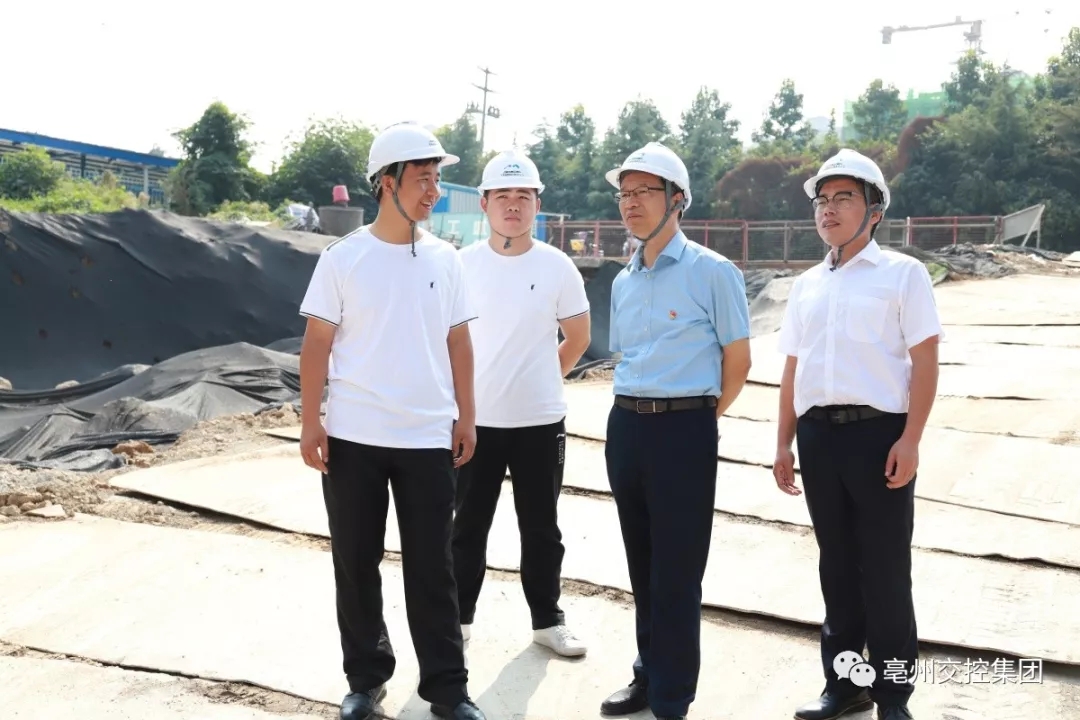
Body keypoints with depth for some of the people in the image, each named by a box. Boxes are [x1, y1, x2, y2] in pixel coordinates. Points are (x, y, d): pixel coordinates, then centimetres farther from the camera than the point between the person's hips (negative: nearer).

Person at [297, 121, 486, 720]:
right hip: (353, 438, -1)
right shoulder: (343, 257, -3)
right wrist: (310, 423, -6)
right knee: (356, 564, 10)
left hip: (428, 439, 1)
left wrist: (465, 417, 6)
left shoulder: (445, 259, 5)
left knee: (431, 569, 6)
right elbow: (316, 344, -2)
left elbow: (458, 342, 9)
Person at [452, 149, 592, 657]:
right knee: (468, 526, 12)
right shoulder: (462, 264, -3)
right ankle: (459, 618, 27)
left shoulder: (557, 266, -3)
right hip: (475, 420, 0)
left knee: (541, 529, 12)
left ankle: (547, 621, 26)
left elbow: (578, 338, 8)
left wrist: (539, 381, 9)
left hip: (540, 421, 0)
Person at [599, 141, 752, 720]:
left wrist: (693, 419, 5)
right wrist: (637, 413, 13)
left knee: (676, 573, 1)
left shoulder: (712, 271, -8)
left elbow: (737, 363, -4)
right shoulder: (623, 281, 11)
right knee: (642, 565, 16)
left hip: (684, 430, -6)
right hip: (625, 426, 6)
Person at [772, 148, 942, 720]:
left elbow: (925, 361, -6)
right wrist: (784, 443, 13)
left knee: (885, 570, 3)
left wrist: (910, 440, -14)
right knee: (837, 564, 14)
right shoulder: (806, 285, 14)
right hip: (818, 435, 5)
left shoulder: (902, 273, 0)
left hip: (878, 432, -5)